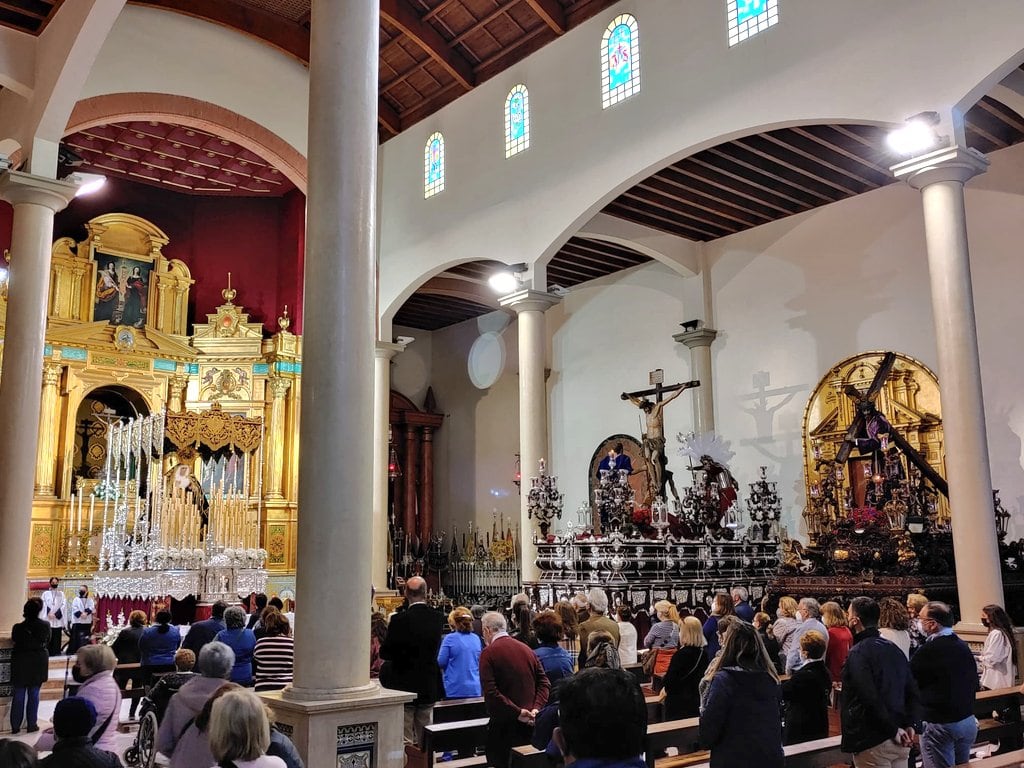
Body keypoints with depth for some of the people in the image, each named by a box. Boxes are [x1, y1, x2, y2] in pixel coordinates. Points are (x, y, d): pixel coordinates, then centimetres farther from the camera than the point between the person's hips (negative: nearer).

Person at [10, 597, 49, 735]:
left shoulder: (18, 627, -14)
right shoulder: (45, 626, -11)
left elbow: (14, 640, 4)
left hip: (21, 664, 0)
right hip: (38, 664, 0)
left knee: (19, 695, 9)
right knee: (34, 694, 8)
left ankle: (15, 726, 13)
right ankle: (32, 725, 11)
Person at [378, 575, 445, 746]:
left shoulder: (400, 619, -18)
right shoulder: (438, 618, -4)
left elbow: (384, 653, -11)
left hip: (404, 685, -4)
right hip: (429, 687, 4)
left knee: (405, 740, 4)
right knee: (425, 740, 17)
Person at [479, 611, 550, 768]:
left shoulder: (488, 653, -9)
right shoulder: (526, 649, 8)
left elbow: (491, 692, -19)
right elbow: (544, 682, 3)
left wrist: (517, 712, -16)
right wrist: (536, 709, -6)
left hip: (504, 725, -5)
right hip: (529, 725, 6)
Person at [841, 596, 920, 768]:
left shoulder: (857, 653, -15)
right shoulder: (894, 649, 10)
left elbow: (871, 700, -23)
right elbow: (912, 691, 10)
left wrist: (893, 730, -13)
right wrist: (909, 724, 6)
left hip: (873, 743, -8)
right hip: (900, 742, 8)